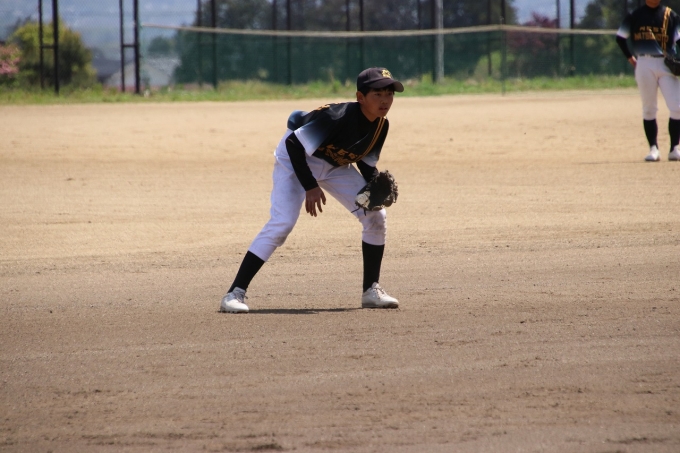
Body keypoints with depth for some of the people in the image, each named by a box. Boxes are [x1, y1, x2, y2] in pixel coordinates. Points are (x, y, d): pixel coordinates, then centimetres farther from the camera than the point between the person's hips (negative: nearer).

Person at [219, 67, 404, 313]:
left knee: (375, 215, -4)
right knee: (281, 223, -22)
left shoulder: (381, 126, -12)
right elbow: (294, 144, -32)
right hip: (296, 159, -7)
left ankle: (371, 290, 8)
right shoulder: (338, 117, -35)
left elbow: (366, 163, 4)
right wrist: (310, 187, -33)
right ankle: (235, 292, -21)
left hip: (336, 165, 7)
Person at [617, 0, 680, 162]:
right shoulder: (635, 15, 5)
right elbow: (620, 38, 12)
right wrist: (631, 58, 5)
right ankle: (653, 148, 7)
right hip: (644, 64, 0)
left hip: (667, 64, 0)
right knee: (648, 109, 2)